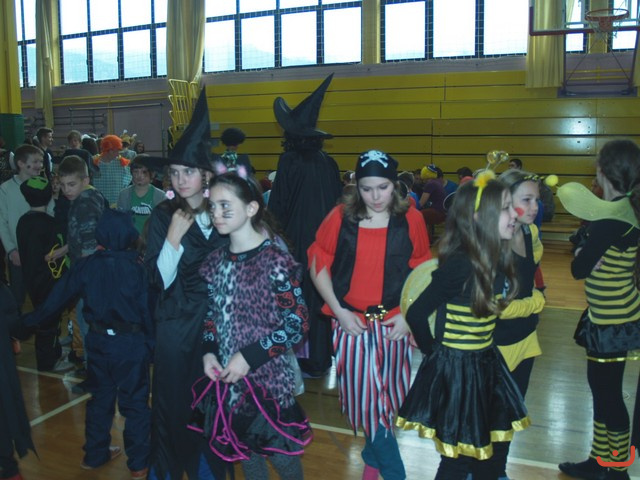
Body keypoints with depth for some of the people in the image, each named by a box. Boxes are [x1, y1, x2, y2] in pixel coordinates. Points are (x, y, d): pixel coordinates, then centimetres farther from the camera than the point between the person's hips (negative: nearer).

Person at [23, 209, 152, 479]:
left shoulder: (85, 266, -4)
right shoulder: (136, 267, -14)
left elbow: (57, 299, 2)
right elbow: (146, 308, -12)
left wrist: (29, 321, 16)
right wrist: (152, 339, 1)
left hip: (97, 341, 4)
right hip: (130, 343, -4)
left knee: (100, 398, 20)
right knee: (135, 403, 7)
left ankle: (95, 454, 33)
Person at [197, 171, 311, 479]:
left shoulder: (276, 260, -17)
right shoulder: (215, 261, 3)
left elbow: (297, 325, -16)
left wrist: (249, 357, -19)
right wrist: (209, 352, -5)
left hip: (268, 378, -5)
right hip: (228, 379, 5)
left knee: (281, 454, 10)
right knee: (246, 451, 21)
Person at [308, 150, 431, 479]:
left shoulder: (411, 220, -5)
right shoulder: (340, 217, -5)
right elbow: (318, 264, 0)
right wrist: (339, 311, -7)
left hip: (393, 323, 1)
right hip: (351, 322, 0)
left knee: (386, 397, 12)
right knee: (364, 397, 3)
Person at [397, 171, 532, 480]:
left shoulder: (496, 258, 0)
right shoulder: (461, 264, -24)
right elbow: (416, 313, -22)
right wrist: (432, 352, -7)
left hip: (485, 364, 8)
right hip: (456, 368, -8)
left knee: (485, 454, 21)